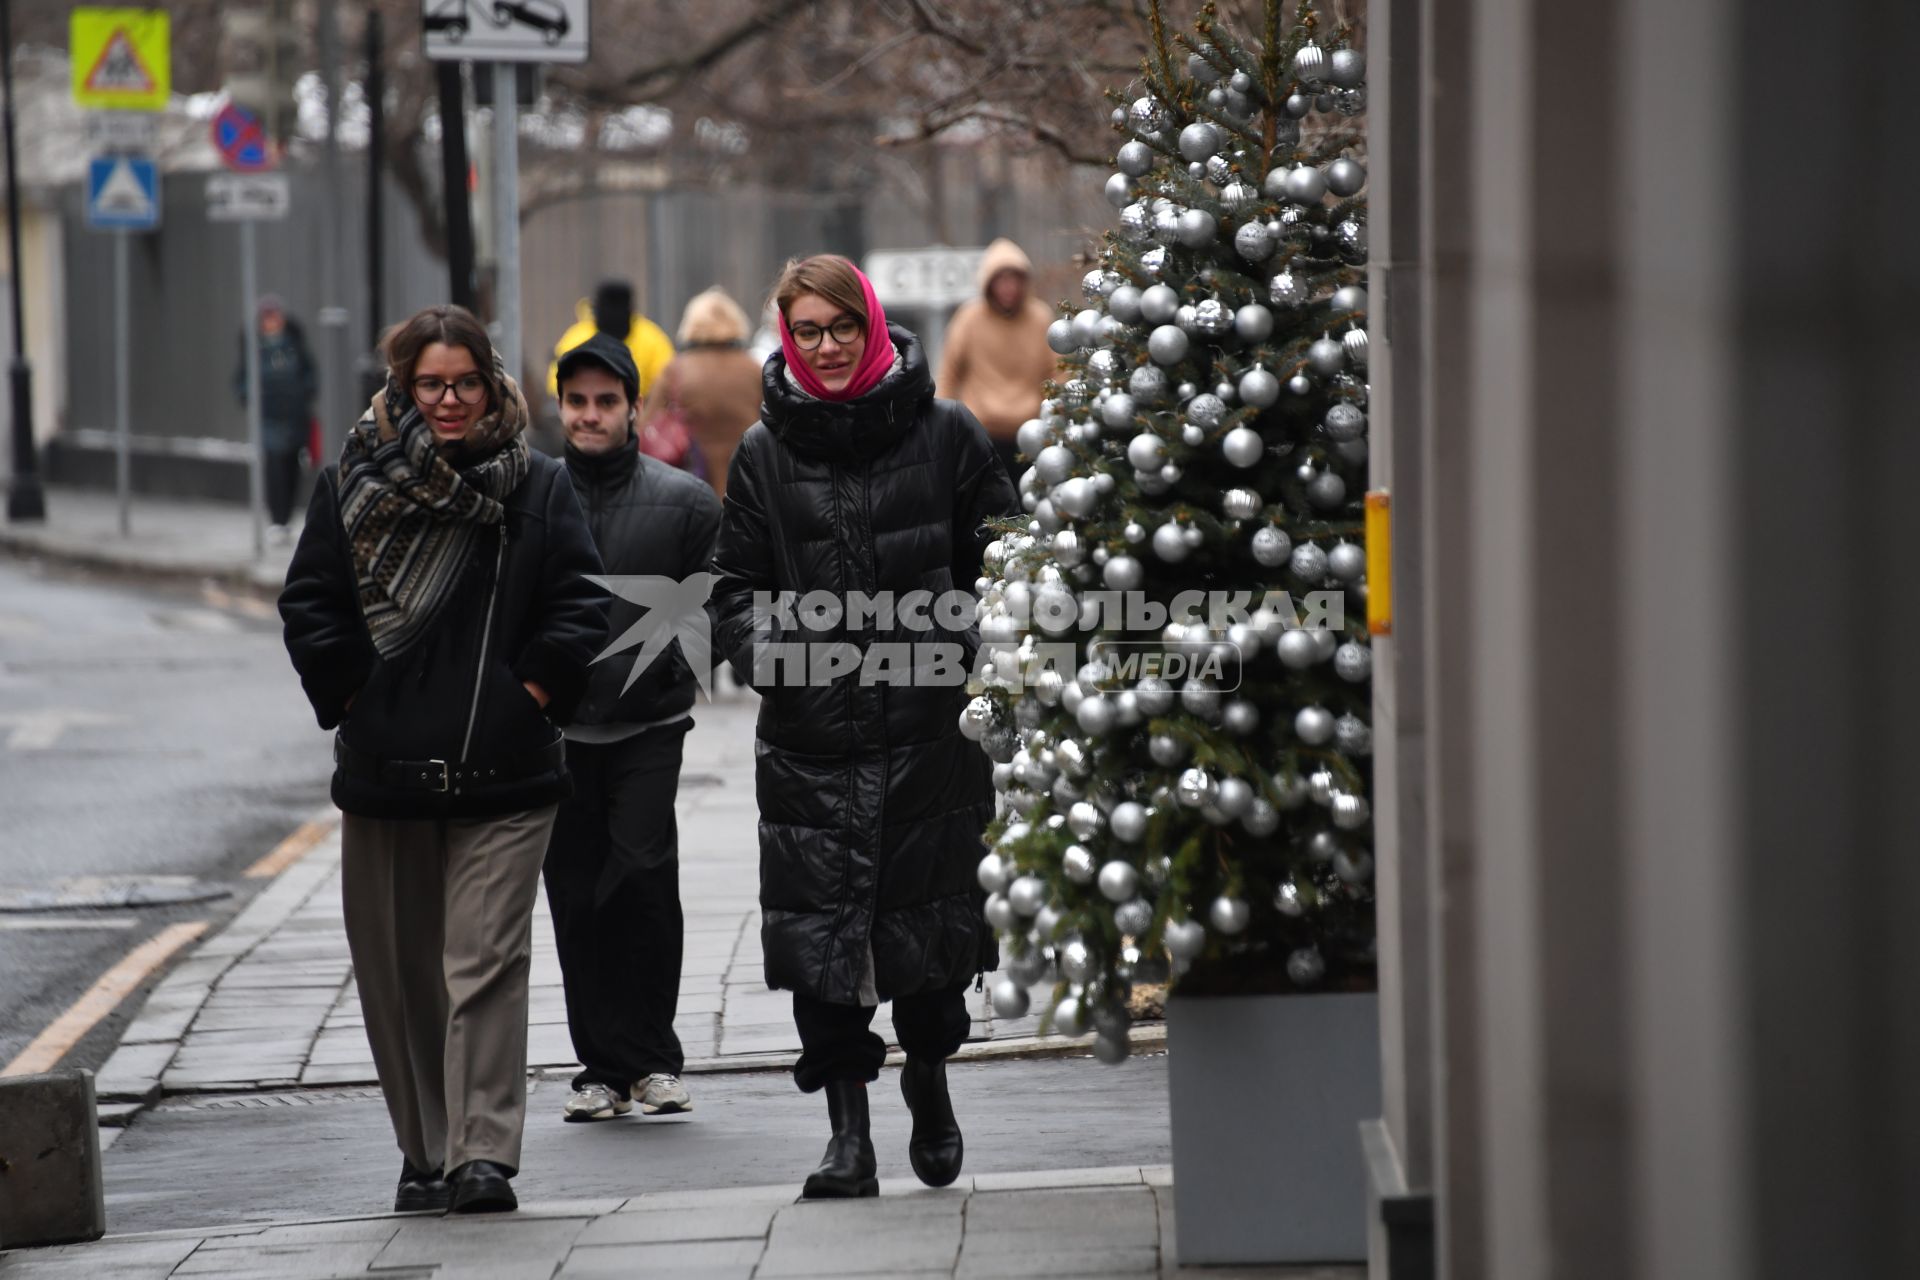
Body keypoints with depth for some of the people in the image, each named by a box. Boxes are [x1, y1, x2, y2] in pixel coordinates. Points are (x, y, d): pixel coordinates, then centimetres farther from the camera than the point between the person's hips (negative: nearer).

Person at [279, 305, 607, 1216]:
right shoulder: (352, 486, 6)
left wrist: (532, 694, -3)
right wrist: (351, 702, -2)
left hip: (505, 774, -1)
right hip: (384, 775, 1)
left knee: (487, 961, -4)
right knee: (396, 970, 2)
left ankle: (483, 1152, -3)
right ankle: (424, 1151, 5)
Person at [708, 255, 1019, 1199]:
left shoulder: (943, 433, 4)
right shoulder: (765, 451, 7)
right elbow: (735, 581, 13)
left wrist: (974, 649, -5)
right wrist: (761, 647, -6)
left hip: (931, 724, -1)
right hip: (811, 731, 1)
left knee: (931, 907, 5)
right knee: (820, 920, -6)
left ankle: (929, 1077, 31)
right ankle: (848, 1128, 1)